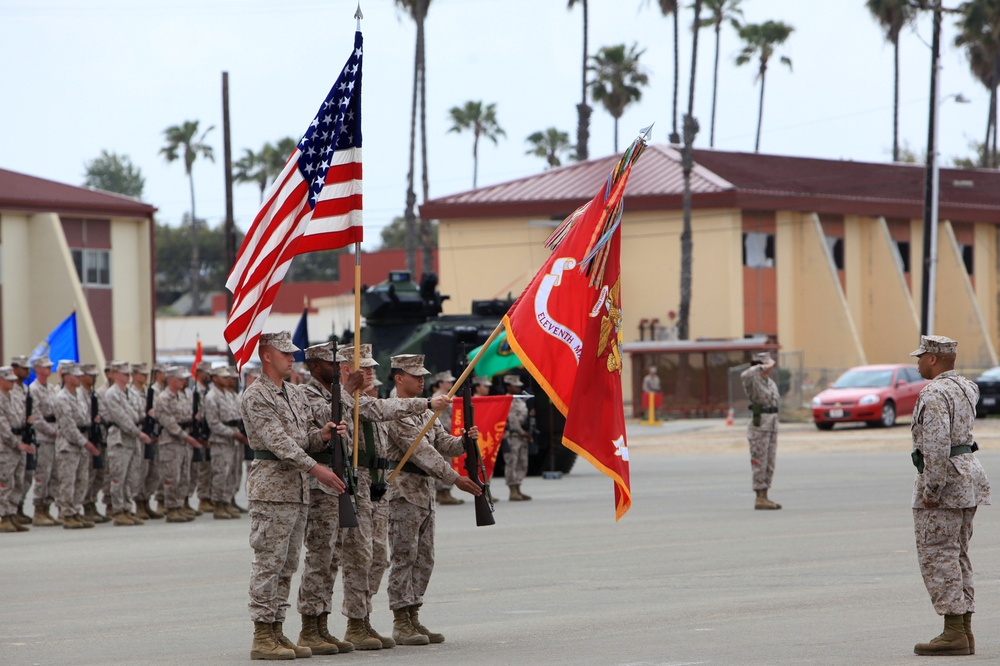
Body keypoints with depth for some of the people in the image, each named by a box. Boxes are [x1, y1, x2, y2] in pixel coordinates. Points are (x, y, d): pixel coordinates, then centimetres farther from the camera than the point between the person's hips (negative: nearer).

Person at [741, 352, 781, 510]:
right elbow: (745, 375, -37)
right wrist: (761, 367, -23)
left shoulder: (771, 383, 14)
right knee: (760, 464, -5)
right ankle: (760, 499, -3)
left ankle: (764, 498, 14)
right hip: (759, 427, -8)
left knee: (769, 465, 9)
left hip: (772, 427, 8)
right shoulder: (753, 380, -11)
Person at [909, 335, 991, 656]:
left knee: (937, 556, -7)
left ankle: (954, 633, -10)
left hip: (944, 477, -10)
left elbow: (936, 444, -23)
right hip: (969, 474, 10)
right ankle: (964, 631, 12)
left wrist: (932, 489, -22)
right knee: (957, 556, 12)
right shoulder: (964, 388, 14)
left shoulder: (934, 394, -17)